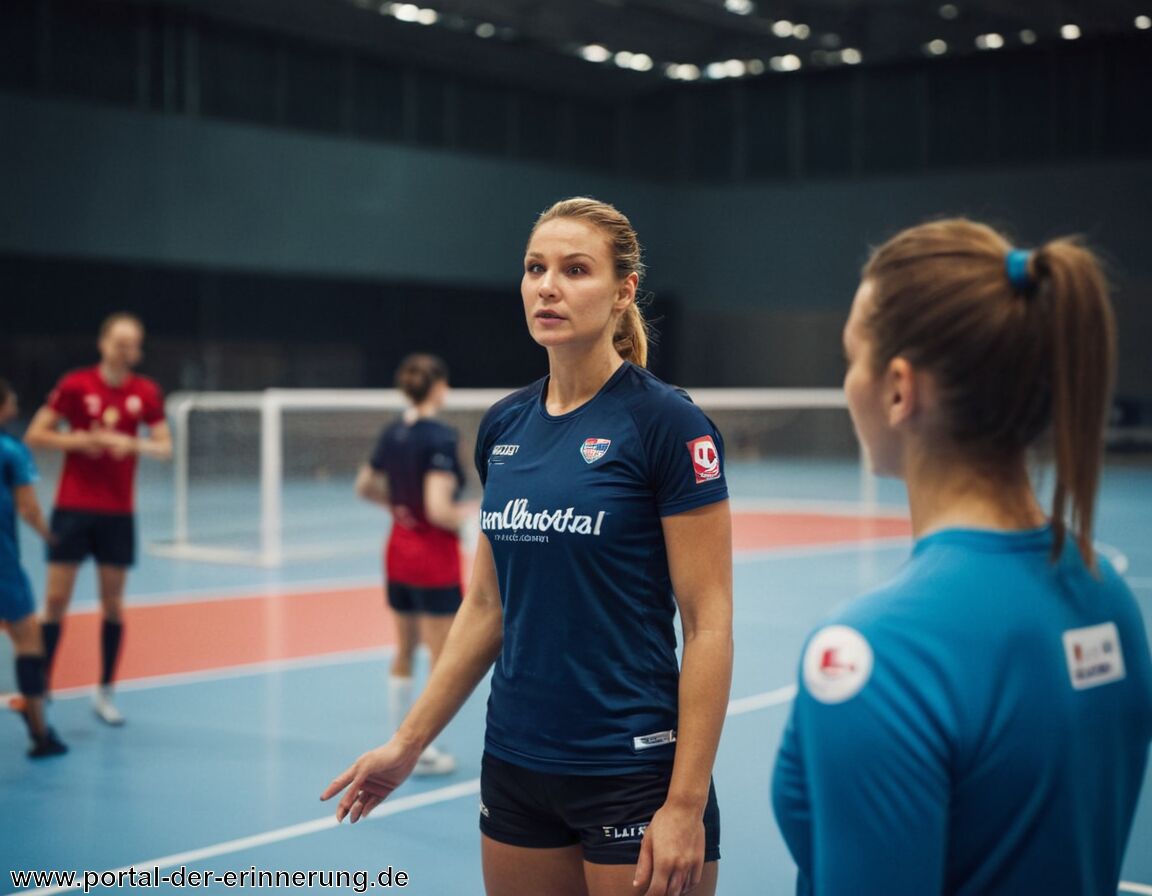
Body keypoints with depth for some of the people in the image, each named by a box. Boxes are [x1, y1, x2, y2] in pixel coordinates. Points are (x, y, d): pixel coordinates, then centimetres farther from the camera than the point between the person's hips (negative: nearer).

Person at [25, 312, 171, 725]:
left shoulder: (147, 393, 3)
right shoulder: (74, 385, -4)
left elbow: (164, 447, 4)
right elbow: (34, 435, -2)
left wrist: (134, 444, -15)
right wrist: (80, 440, -16)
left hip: (118, 512, 2)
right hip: (73, 508, -2)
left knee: (113, 603, 5)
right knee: (56, 600, -3)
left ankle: (105, 692, 16)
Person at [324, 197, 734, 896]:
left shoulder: (666, 422, -11)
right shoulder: (504, 426, 6)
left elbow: (709, 625, -12)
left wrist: (686, 804, -16)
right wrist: (407, 744, 11)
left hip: (632, 775, -5)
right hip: (515, 769, 6)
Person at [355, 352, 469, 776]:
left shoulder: (392, 433, 3)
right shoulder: (440, 436, -20)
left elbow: (364, 487, 13)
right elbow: (439, 509, -26)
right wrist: (470, 515, -10)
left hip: (398, 550, 8)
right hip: (434, 555, -8)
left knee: (405, 652, 18)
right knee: (442, 660, 4)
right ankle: (425, 752, 8)